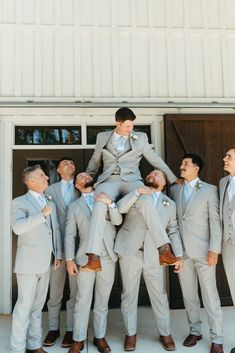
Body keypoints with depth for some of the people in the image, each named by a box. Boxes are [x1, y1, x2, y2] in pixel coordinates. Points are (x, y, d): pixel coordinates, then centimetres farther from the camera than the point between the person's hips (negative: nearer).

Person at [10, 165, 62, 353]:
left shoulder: (51, 203, 16)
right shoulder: (20, 202, -4)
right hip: (28, 262, -6)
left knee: (38, 306, 13)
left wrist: (58, 254, 9)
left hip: (46, 263, 6)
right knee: (24, 306, -1)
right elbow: (18, 227, -22)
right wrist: (42, 214, -22)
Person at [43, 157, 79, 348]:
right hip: (57, 245, 0)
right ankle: (53, 328, 23)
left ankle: (71, 329, 19)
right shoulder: (50, 190, 9)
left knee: (75, 290, 6)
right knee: (55, 291, 9)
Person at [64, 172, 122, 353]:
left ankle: (100, 337, 21)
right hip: (85, 258, -1)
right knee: (83, 300, 0)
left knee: (102, 300, 9)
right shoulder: (74, 206, 9)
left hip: (107, 258, 1)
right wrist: (70, 259, -5)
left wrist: (109, 203, -18)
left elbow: (118, 220, -2)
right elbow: (70, 234, 4)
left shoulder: (106, 198, 11)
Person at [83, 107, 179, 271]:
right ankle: (94, 257, -38)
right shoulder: (102, 137, 18)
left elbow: (155, 159, 19)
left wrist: (173, 179, 18)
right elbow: (94, 162, 28)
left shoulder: (140, 137, 15)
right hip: (108, 180, 1)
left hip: (131, 179, 0)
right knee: (100, 205, -34)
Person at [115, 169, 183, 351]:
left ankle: (165, 333, 25)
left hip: (153, 255, 1)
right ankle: (130, 333, 22)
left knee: (159, 295, 7)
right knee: (129, 294, 7)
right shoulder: (135, 194, 9)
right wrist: (137, 191, -14)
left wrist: (179, 255, 0)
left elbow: (173, 231, 8)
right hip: (130, 251, 0)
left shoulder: (170, 204, 11)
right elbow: (120, 208, -7)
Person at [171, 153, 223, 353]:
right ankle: (195, 331, 29)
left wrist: (214, 249, -12)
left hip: (203, 251, -4)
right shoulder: (175, 190, 11)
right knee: (188, 294, 13)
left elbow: (215, 221, -5)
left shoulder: (210, 190, -1)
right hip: (182, 251, 4)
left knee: (210, 296, 1)